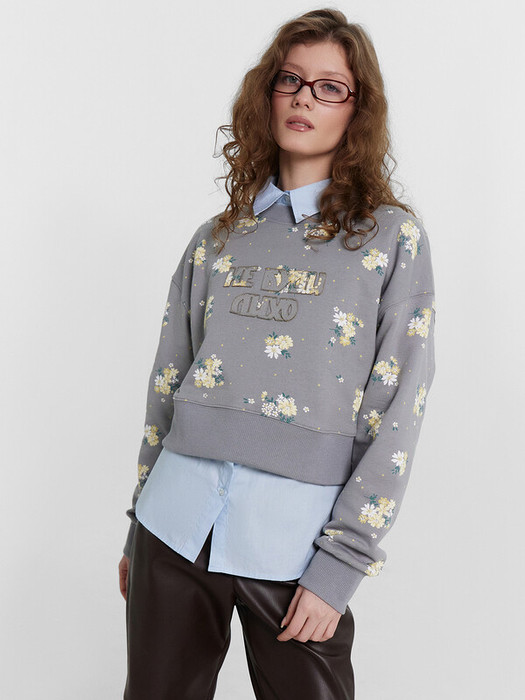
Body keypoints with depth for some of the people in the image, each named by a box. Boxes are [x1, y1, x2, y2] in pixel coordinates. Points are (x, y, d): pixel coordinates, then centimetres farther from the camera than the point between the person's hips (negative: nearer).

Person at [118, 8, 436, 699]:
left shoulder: (392, 236, -1)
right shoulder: (217, 238, 10)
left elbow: (397, 414, -6)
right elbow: (166, 388, 13)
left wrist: (339, 568, -11)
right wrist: (137, 528, 14)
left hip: (295, 539, -3)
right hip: (177, 524, 3)